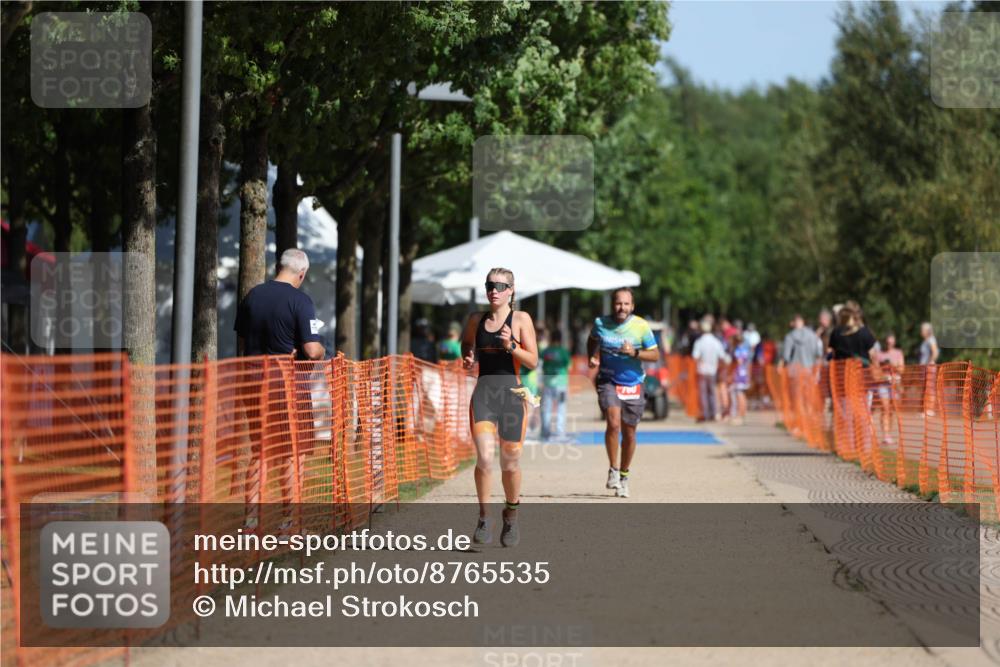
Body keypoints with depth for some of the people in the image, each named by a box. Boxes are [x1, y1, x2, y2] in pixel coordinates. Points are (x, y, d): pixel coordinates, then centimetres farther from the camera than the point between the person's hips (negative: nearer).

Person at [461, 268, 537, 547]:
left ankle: (511, 516, 28)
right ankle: (484, 518, -4)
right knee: (484, 457, -15)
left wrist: (510, 346, -17)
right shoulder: (476, 320, 11)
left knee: (510, 461, 6)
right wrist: (467, 358, 7)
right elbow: (467, 344, 29)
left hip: (511, 391, -1)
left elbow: (533, 361, -1)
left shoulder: (521, 319, 2)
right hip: (483, 391, 1)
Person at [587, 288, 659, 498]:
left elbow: (655, 354, -3)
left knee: (629, 433, 7)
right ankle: (613, 470, -8)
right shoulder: (600, 323, -4)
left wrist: (634, 353, -20)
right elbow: (592, 341, 18)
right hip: (608, 380, -1)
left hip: (633, 384, 1)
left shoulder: (641, 326, -9)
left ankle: (624, 475, 26)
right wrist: (592, 358, 0)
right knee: (613, 422, -22)